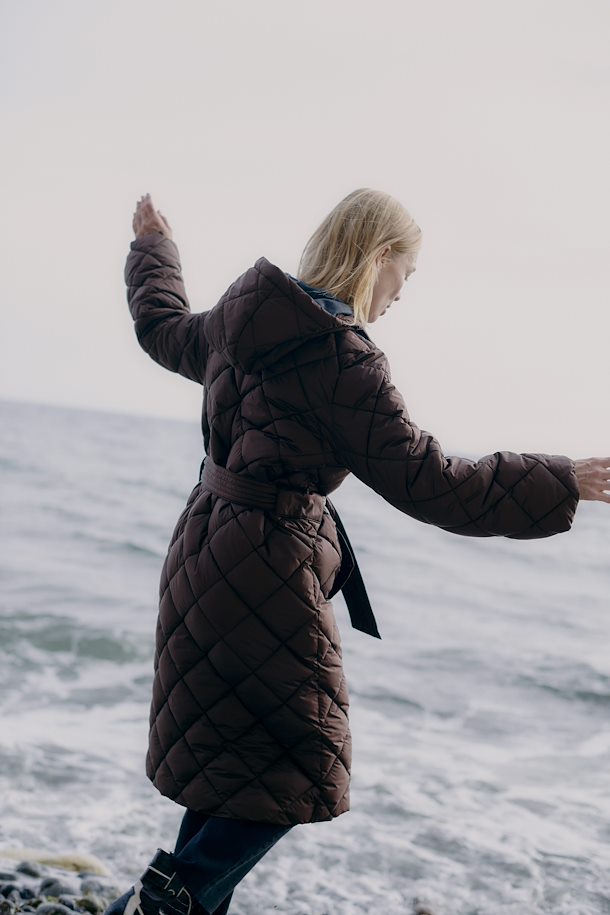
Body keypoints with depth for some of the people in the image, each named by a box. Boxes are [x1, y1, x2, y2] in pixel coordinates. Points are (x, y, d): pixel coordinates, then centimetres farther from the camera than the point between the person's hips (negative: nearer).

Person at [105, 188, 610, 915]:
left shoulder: (241, 322, 6)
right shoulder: (342, 358, -19)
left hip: (205, 553, 9)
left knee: (233, 760, 19)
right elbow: (428, 483, -20)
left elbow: (163, 327, 28)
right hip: (267, 574, -9)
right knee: (301, 768, 4)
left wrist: (153, 248, 48)